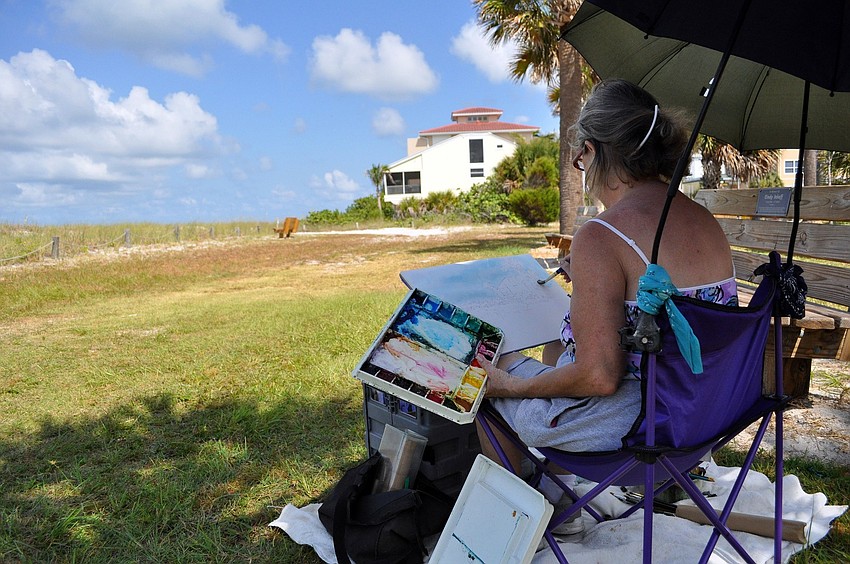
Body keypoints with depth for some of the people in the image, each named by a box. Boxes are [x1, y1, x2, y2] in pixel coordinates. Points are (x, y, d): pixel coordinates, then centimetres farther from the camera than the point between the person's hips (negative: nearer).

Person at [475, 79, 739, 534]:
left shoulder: (600, 237, -25)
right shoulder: (706, 221, 1)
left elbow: (598, 376, -27)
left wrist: (512, 385, -11)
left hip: (627, 425, -8)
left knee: (489, 376, 15)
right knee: (557, 347, 30)